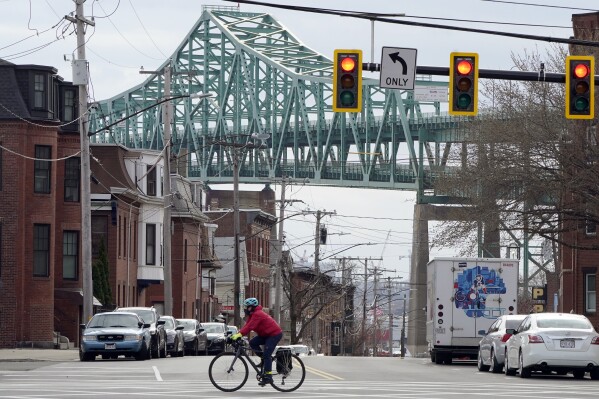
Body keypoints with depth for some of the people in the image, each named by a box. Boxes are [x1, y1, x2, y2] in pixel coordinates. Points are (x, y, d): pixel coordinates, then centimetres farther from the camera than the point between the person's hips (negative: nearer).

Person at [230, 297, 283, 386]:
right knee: (252, 343, -2)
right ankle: (264, 359, 8)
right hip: (266, 334, 10)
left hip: (275, 334, -10)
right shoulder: (253, 314, 10)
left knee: (266, 355, -14)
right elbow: (247, 325, 5)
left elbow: (250, 326, -31)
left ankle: (268, 377, -14)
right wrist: (237, 334, -7)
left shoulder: (257, 314, -22)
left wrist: (239, 335, -36)